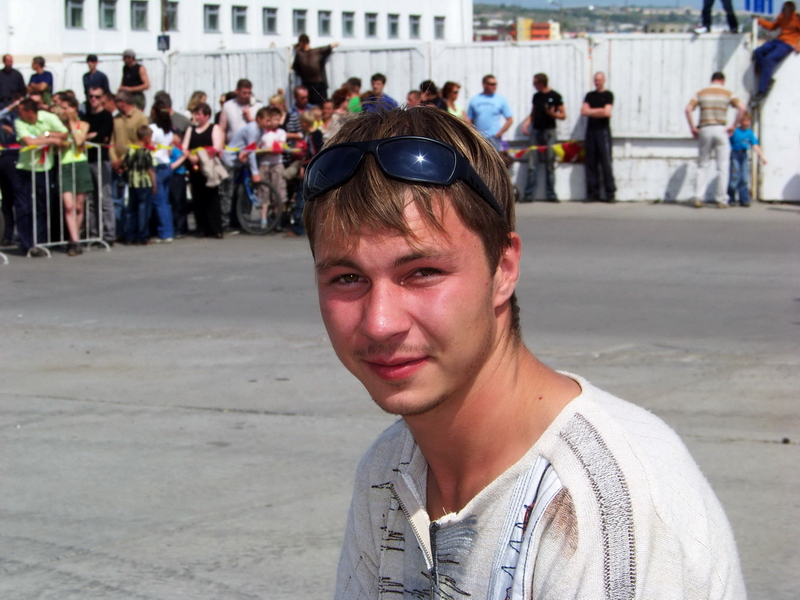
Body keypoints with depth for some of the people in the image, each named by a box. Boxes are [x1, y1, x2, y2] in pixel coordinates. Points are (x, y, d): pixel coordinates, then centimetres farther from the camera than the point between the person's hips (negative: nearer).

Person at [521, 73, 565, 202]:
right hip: (536, 131, 4)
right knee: (532, 165, -1)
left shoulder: (555, 96, -2)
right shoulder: (536, 96, 14)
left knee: (550, 165, 0)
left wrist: (553, 114, -18)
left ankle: (550, 194, 5)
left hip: (549, 131, -4)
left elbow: (563, 115, 0)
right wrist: (526, 123, 4)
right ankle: (529, 194, -1)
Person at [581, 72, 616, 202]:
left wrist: (591, 111, -1)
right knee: (591, 163, 1)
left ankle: (610, 193, -9)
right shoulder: (589, 96, 16)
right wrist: (599, 110, -3)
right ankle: (593, 193, 3)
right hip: (590, 131, 4)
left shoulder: (608, 95, 3)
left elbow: (607, 113, -9)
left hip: (603, 131, -4)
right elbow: (584, 111, 5)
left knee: (606, 162, -9)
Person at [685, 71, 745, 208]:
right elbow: (742, 108, -8)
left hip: (704, 130, 2)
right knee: (723, 167, 4)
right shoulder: (727, 93, 6)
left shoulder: (701, 93, 10)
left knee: (702, 166, 9)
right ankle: (721, 200, 2)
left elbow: (688, 109, -3)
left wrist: (693, 128, 1)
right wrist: (733, 126, -3)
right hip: (720, 130, -2)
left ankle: (698, 198, -2)